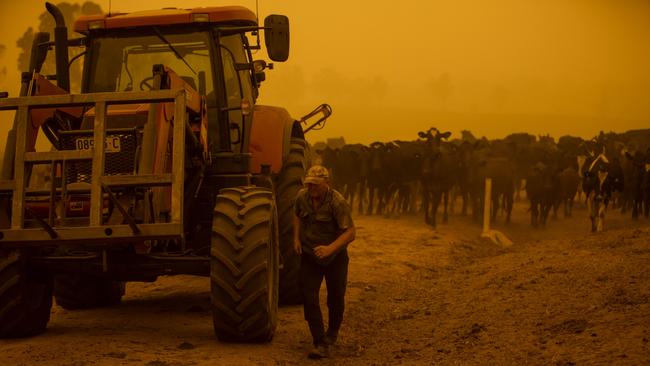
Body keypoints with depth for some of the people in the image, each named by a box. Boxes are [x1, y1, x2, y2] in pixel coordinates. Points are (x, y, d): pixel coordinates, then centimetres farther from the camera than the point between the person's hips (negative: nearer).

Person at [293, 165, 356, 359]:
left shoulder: (338, 202, -24)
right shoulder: (302, 196, -8)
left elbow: (350, 232, -28)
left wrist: (330, 248, -42)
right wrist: (296, 238, 2)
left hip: (335, 257, -3)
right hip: (309, 256, 3)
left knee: (335, 299, 12)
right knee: (309, 299, -11)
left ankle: (333, 332, 41)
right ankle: (321, 344, -10)